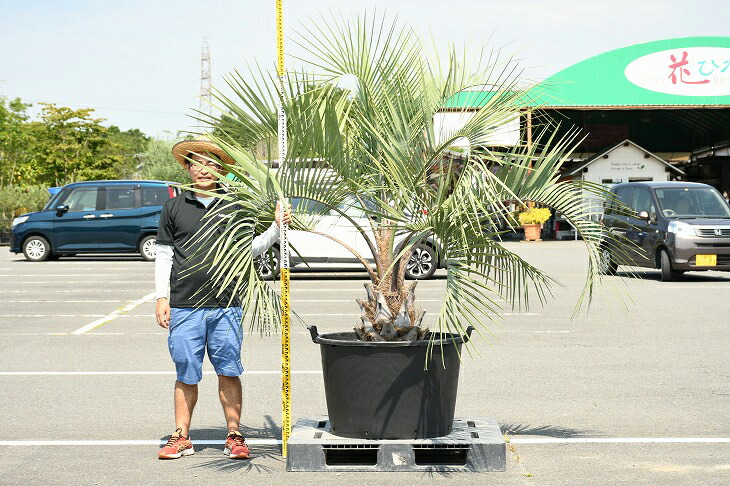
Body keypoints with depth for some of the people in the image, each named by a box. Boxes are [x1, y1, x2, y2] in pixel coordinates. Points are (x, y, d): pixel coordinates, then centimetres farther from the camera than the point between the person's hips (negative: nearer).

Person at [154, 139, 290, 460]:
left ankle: (234, 436, 11)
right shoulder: (174, 208, 8)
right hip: (184, 306, 0)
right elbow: (164, 255, 9)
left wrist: (276, 228, -4)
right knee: (186, 375, 6)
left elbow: (250, 249, 11)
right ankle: (181, 438, 15)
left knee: (228, 372, 2)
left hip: (226, 305, 0)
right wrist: (162, 298, 3)